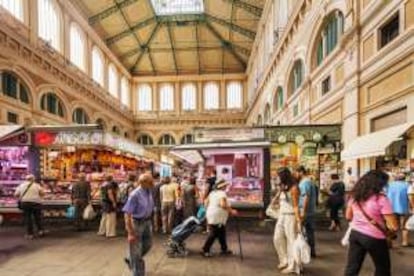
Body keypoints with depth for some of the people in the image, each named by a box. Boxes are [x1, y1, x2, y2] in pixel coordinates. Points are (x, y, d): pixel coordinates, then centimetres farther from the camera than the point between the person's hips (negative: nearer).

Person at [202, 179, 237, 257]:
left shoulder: (212, 192, 11)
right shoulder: (222, 193, -16)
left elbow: (206, 202, 13)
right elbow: (223, 204, -30)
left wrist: (208, 210, 24)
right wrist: (231, 211, -21)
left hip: (211, 216, 10)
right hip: (217, 217, -10)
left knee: (221, 233, 17)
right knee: (213, 234, -1)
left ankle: (224, 249, 26)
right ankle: (205, 250, 5)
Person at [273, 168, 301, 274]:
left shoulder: (293, 188, -12)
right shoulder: (282, 188, 11)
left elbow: (296, 206, -16)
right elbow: (273, 202, 9)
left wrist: (299, 221, -21)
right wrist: (279, 192, -3)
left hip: (290, 217, -8)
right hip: (281, 216, 8)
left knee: (291, 240, 1)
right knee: (277, 239, 11)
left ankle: (292, 266, 12)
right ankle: (285, 260, 28)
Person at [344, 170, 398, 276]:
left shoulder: (355, 196, 2)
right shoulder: (381, 199, -17)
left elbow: (348, 217, 12)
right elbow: (394, 226, -16)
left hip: (355, 234, 5)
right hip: (374, 238, -5)